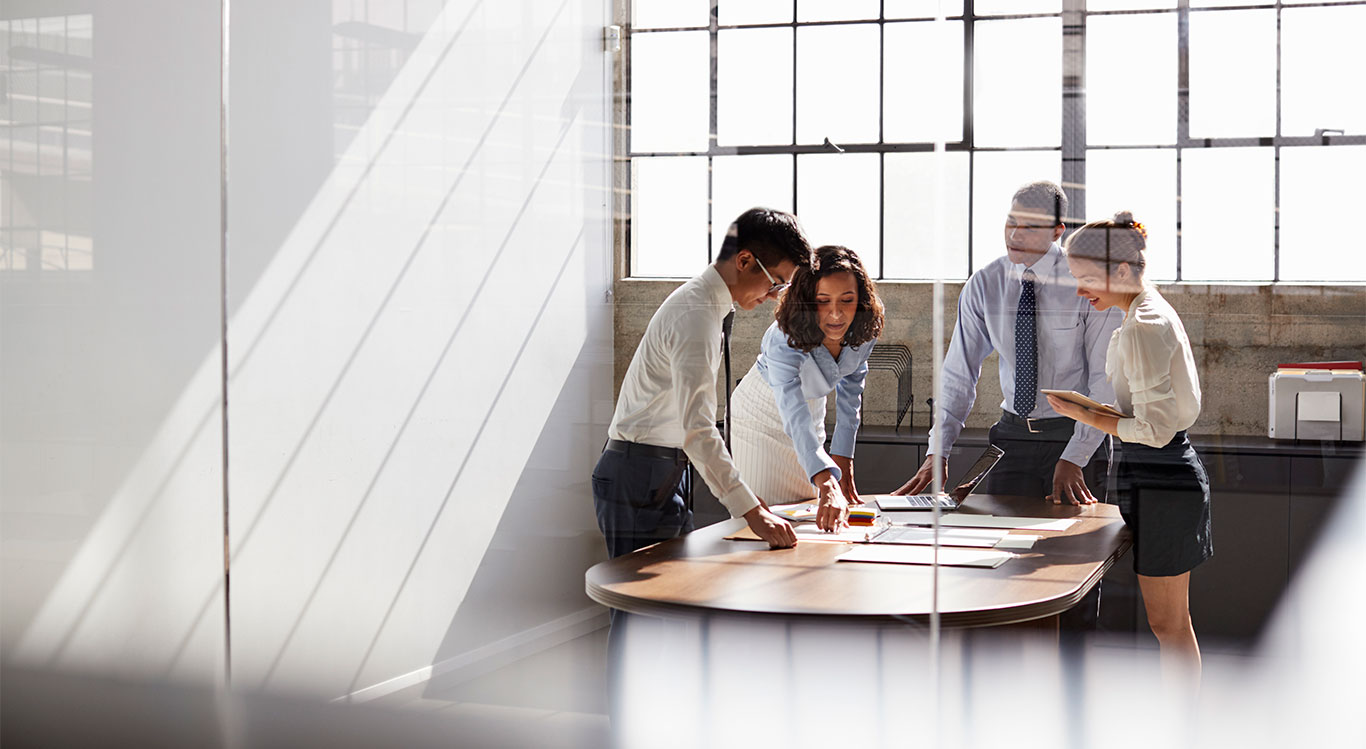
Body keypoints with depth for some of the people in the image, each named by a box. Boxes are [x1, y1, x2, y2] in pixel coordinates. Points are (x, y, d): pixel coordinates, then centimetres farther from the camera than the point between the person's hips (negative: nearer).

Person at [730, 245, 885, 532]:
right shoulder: (784, 341, -38)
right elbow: (795, 417, -50)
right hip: (760, 416, -5)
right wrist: (828, 485, -63)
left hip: (813, 408, 5)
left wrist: (842, 459, -12)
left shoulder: (865, 328, -22)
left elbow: (850, 390, -6)